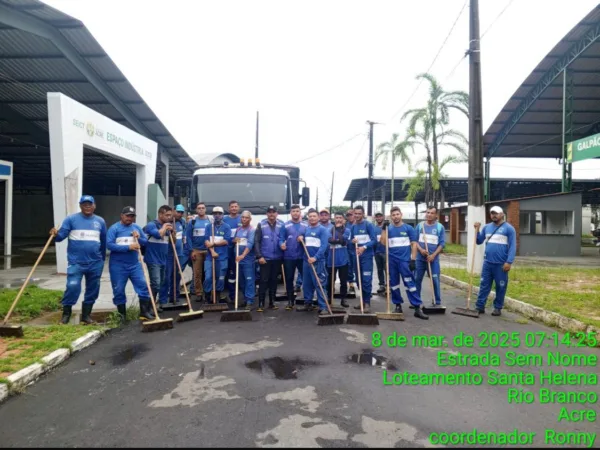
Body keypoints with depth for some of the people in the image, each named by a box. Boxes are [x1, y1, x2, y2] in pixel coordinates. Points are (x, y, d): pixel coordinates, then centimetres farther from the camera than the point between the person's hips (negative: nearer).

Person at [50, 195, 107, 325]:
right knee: (72, 286, -14)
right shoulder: (71, 219, 0)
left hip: (95, 263, 3)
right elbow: (62, 235, -8)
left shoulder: (100, 221, 9)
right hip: (76, 262, -3)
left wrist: (102, 259, 20)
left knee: (92, 289, 9)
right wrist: (56, 234, -31)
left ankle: (86, 315, 22)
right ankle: (66, 313, 6)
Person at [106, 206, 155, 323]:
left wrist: (139, 238, -11)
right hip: (118, 265, -3)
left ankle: (144, 312, 6)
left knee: (143, 286, -2)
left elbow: (146, 241, 10)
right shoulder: (114, 228, -5)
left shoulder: (137, 227, 9)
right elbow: (109, 244, -17)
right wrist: (128, 247, -22)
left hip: (135, 264, 4)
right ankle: (122, 314, 20)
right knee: (119, 290, 5)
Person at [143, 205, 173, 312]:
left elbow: (171, 242, 21)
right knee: (156, 284, -13)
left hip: (163, 260, 8)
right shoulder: (151, 225, -11)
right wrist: (164, 227, -13)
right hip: (153, 260, -8)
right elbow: (158, 234, -31)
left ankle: (156, 304, 26)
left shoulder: (167, 226, 12)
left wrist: (171, 231, 5)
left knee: (161, 284, 14)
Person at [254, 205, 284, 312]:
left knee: (274, 280, 11)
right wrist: (259, 256, -10)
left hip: (277, 258, 2)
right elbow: (256, 241, -4)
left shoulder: (281, 225, 1)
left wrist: (283, 250, -4)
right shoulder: (261, 225, -3)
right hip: (265, 258, -2)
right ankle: (261, 304, 4)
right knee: (264, 281, -1)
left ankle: (272, 302, 21)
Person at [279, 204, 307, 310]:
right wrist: (281, 244, -21)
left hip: (302, 256, 0)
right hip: (288, 257, 0)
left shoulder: (306, 225, 4)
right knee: (289, 279, 8)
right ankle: (290, 301, 20)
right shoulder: (285, 225, 2)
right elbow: (281, 238, -1)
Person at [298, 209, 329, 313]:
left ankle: (323, 307, -5)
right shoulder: (306, 229, 13)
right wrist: (301, 239, 2)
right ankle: (307, 303, 28)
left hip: (318, 261, -6)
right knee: (306, 283, 14)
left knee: (319, 284, -8)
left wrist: (315, 257, -24)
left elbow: (324, 245, -15)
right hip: (306, 260, 7)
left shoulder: (322, 229, -6)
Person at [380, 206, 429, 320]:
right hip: (392, 260, 3)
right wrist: (384, 228, -11)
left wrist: (413, 260, -7)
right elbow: (384, 242, -5)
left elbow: (414, 244, 1)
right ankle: (398, 305, 22)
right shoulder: (388, 228, 7)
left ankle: (417, 308, -7)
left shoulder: (408, 228, 2)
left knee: (410, 283, -8)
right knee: (393, 283, 9)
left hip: (405, 260, -3)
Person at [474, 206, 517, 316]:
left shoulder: (509, 228, -4)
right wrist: (477, 230, 1)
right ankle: (480, 306, 7)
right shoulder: (487, 227, 12)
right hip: (487, 262, 4)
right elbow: (479, 241, 15)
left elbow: (512, 246, -9)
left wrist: (509, 262, -16)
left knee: (501, 287, 6)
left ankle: (498, 308, 17)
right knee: (484, 285, 4)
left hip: (501, 264, -4)